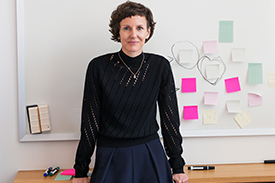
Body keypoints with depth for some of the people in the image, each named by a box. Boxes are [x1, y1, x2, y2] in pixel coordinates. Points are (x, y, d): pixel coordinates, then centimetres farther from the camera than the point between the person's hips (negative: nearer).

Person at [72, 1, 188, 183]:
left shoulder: (160, 66, -3)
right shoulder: (98, 67, -8)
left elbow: (170, 117, 2)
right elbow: (90, 122, -3)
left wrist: (177, 167, 5)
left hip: (150, 156, 2)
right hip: (110, 159, -1)